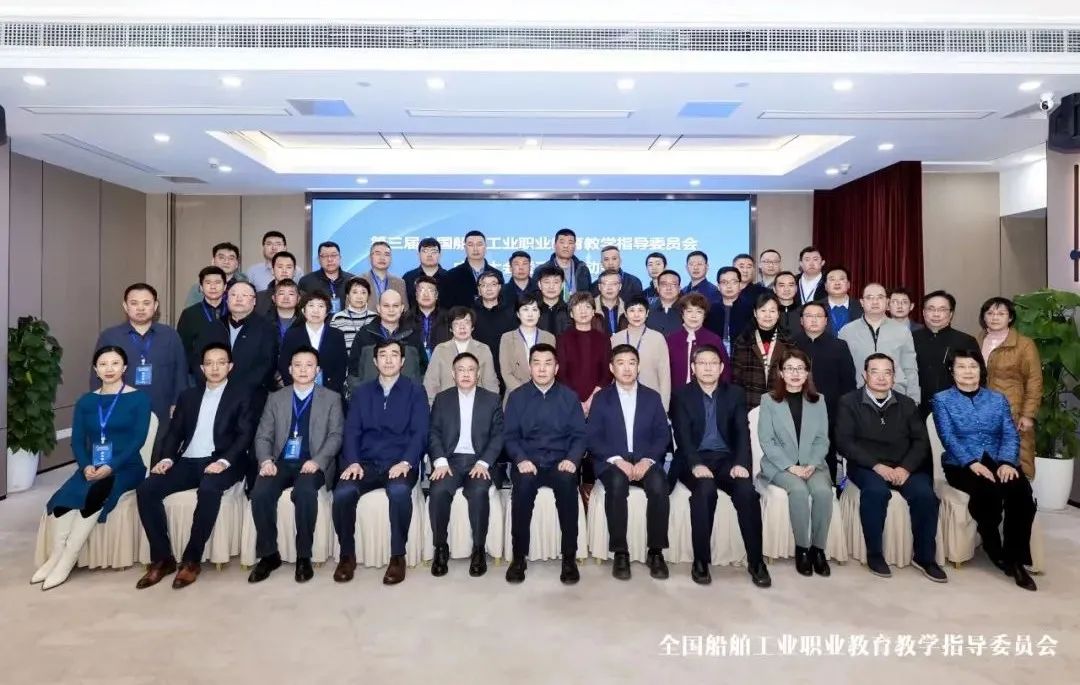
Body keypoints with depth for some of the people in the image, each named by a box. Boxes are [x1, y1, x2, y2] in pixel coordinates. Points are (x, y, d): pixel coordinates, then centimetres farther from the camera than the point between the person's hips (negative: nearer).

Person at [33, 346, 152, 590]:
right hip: (91, 468, 4)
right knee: (60, 500, -27)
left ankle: (66, 561, -22)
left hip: (126, 468, -4)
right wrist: (85, 466, -14)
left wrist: (111, 467, -20)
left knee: (93, 495, -32)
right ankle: (55, 556, -17)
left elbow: (138, 439, -8)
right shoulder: (85, 402, 14)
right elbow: (77, 441, 6)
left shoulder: (139, 398, 2)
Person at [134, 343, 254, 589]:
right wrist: (167, 458, -5)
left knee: (208, 490, -36)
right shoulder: (188, 396, 21)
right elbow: (175, 432, 16)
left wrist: (224, 461, -20)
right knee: (145, 489, -19)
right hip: (188, 462, 5)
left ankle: (191, 560, -20)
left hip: (220, 462, -5)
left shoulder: (242, 394, 6)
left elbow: (245, 434, -4)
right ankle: (162, 558, -8)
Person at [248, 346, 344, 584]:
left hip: (312, 463, -2)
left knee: (305, 492, -34)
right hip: (281, 462, 3)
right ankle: (269, 554, -7)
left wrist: (317, 461, -17)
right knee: (260, 493, -26)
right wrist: (266, 460, -10)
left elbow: (335, 435, 0)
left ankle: (304, 556, -17)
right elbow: (263, 436, 11)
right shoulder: (275, 399, 16)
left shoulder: (331, 398, 9)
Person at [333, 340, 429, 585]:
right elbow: (351, 431, 8)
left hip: (400, 464, -2)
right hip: (366, 463, 2)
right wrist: (353, 462, -10)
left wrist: (406, 462, -18)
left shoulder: (415, 392, 7)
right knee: (342, 493, -28)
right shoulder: (361, 392, 15)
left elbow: (420, 432, -2)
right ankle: (347, 555, -6)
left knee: (399, 491, -35)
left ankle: (398, 556, -17)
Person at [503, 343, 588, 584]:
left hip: (560, 463, 0)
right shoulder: (516, 396, 8)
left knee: (568, 482, -33)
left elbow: (579, 435, 5)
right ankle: (519, 556, -18)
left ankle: (569, 557, -20)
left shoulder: (569, 396, 9)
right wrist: (521, 459, -15)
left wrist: (572, 459, -14)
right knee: (523, 483, -33)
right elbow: (511, 436, 4)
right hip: (528, 462, 0)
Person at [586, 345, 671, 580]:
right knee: (617, 484, -34)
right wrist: (617, 460, -16)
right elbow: (592, 437, -1)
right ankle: (620, 553, -24)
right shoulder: (601, 398, 8)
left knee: (658, 485, -31)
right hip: (613, 463, -1)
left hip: (645, 461, 1)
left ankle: (656, 552, -18)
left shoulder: (652, 397, 12)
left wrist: (647, 460, -13)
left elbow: (663, 435, 5)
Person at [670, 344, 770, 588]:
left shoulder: (735, 394, 10)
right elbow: (682, 436, -7)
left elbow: (742, 432, 0)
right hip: (694, 460, -2)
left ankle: (756, 561, -13)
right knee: (705, 490, -33)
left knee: (747, 491, -27)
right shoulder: (682, 395, 4)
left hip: (726, 459, 2)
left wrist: (740, 463, -18)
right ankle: (700, 561, -19)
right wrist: (695, 464, -24)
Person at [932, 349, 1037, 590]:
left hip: (998, 461, 3)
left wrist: (1007, 462, -16)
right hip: (961, 464, -3)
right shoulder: (942, 399, 7)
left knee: (1021, 492, -29)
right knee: (989, 491, -33)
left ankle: (1015, 558, -15)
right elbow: (948, 438, -6)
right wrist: (972, 463, -22)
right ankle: (995, 551, -10)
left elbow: (1011, 435, 4)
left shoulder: (997, 399, 17)